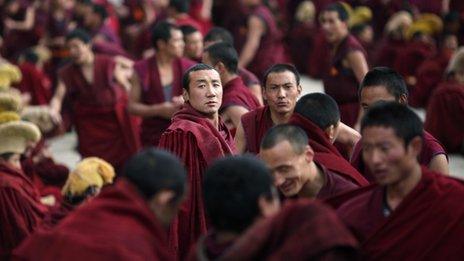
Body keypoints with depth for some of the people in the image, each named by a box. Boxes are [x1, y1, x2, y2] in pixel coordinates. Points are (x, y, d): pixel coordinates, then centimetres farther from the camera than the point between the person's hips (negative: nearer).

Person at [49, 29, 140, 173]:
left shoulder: (109, 64, -4)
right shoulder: (67, 73, 0)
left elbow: (126, 88, 0)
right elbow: (58, 97, -5)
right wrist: (53, 109, -27)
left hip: (117, 118, -1)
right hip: (89, 123, 1)